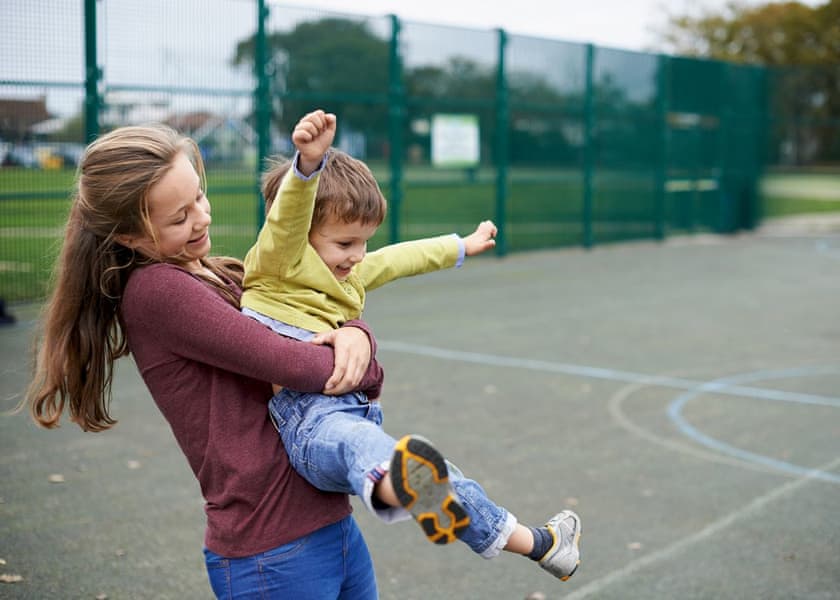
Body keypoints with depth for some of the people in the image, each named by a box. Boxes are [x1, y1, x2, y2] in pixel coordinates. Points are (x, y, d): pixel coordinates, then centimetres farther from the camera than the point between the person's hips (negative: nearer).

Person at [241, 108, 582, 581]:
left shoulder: (348, 273, 25)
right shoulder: (280, 263, -2)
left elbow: (400, 258, 41)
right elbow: (290, 212, -23)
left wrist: (460, 247, 55)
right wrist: (310, 162, -44)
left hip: (352, 411, 8)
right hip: (310, 417, -8)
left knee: (443, 479, 17)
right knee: (357, 441, -39)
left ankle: (536, 544, 31)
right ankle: (398, 487, -68)